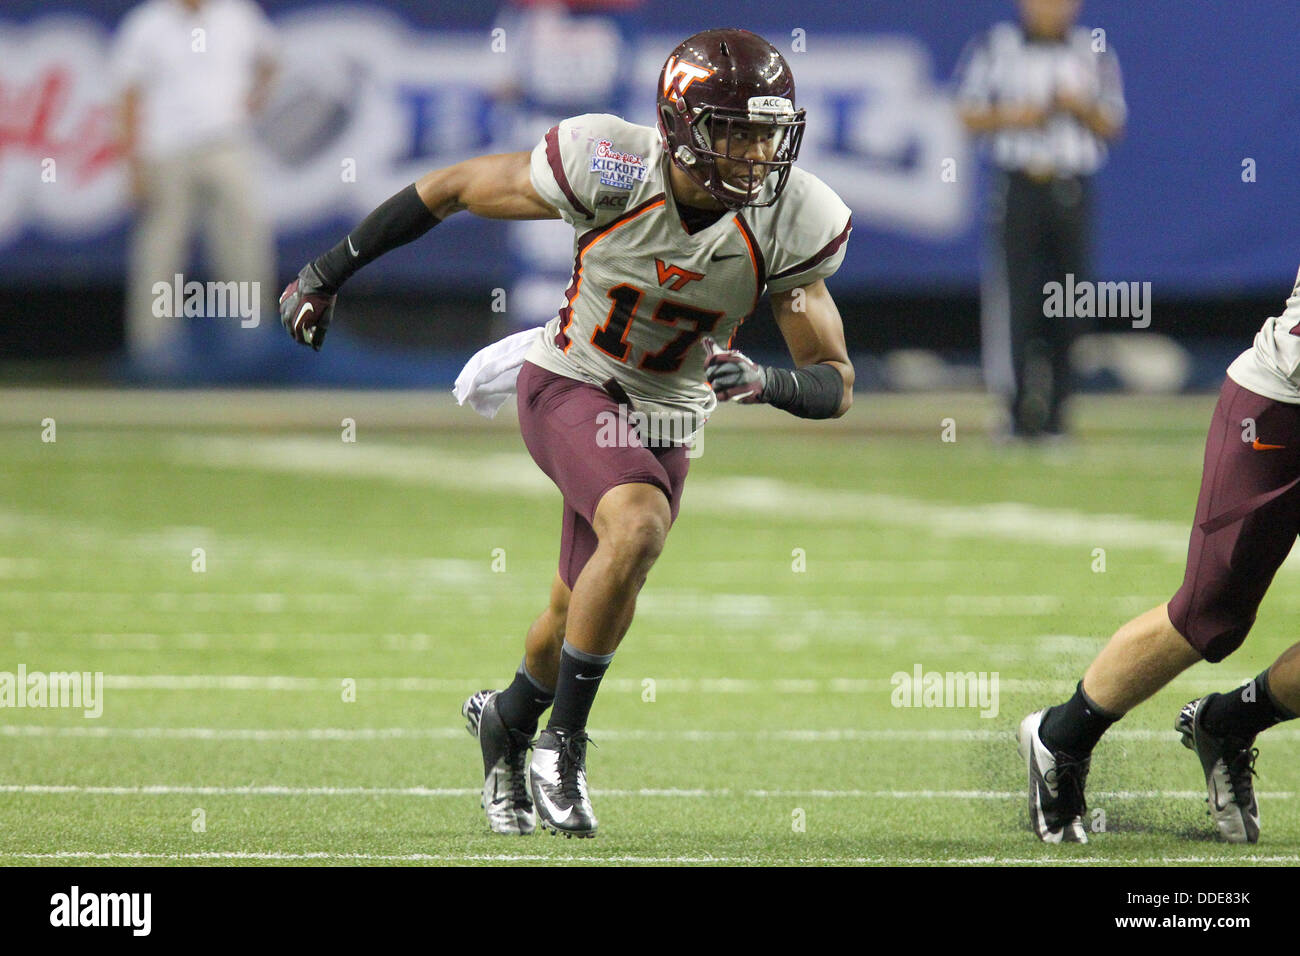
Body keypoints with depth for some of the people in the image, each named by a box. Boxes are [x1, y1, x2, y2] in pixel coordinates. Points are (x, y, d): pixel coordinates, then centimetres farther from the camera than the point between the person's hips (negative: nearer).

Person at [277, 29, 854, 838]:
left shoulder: (791, 226, -19)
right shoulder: (613, 171, -27)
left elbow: (836, 384, -12)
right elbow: (454, 188, -13)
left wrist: (766, 382, -35)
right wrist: (328, 275, -7)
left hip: (667, 420, 4)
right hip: (570, 386, -4)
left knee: (585, 616, 14)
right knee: (639, 527, -31)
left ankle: (507, 720, 49)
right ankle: (562, 741, -13)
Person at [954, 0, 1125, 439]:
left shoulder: (1095, 54, 9)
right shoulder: (993, 49, 4)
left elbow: (1113, 126, 9)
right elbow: (969, 115, 4)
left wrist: (1081, 108, -11)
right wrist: (1013, 117, -13)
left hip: (1072, 192, 2)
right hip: (1019, 186, -2)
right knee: (1016, 298, -9)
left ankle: (1054, 406, 10)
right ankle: (1021, 406, -6)